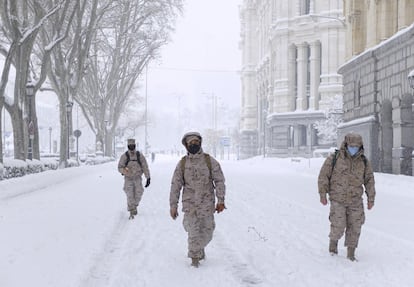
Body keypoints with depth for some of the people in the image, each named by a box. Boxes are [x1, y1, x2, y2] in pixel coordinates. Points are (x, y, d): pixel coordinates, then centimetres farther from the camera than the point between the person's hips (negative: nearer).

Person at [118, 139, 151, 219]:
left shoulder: (140, 155, -4)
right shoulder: (124, 156, -6)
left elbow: (145, 167, -1)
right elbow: (120, 167, -3)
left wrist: (148, 178, -5)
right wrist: (124, 170, -28)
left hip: (138, 178, 1)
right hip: (128, 179, -1)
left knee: (138, 196, 0)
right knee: (130, 196, -10)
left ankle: (135, 206, 32)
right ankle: (131, 213, -1)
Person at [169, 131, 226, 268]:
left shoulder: (210, 160, -4)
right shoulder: (182, 163, -2)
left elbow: (219, 181, -4)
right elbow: (175, 185, 1)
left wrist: (221, 200, -12)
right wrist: (173, 206, -1)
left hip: (207, 203, 1)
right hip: (190, 204, -1)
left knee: (206, 233, 9)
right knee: (193, 231, -7)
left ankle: (199, 247, 40)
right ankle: (195, 258, 12)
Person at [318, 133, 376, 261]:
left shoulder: (364, 161, 2)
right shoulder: (334, 158, -7)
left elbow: (369, 180, 8)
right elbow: (323, 176, -4)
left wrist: (371, 199, 4)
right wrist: (323, 194, -9)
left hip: (355, 201, 3)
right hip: (337, 199, -3)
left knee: (354, 227, 5)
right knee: (338, 226, -11)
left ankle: (351, 253, 19)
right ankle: (333, 241, 21)